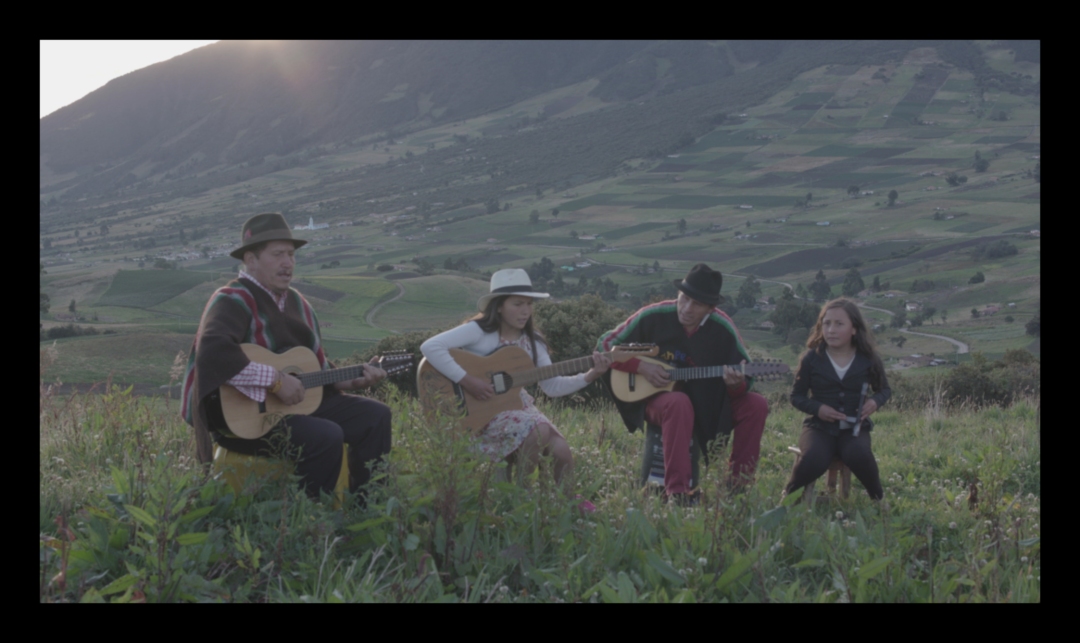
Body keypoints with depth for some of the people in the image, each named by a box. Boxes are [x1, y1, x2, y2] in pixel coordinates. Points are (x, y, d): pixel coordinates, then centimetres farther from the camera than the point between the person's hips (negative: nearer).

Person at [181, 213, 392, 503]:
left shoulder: (296, 302, 15)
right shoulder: (234, 300, -13)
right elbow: (213, 349, -34)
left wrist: (353, 379, 4)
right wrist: (276, 381, -31)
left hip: (298, 401, 9)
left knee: (375, 416, 2)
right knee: (327, 436, -29)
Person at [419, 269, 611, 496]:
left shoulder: (531, 341, 4)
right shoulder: (478, 331, -14)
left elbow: (552, 386, 4)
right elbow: (430, 347, -25)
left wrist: (590, 376, -10)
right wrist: (467, 380, -28)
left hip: (518, 404, 6)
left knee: (561, 449, -15)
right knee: (539, 430, -29)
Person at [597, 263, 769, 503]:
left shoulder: (722, 329, -7)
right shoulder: (654, 317, -13)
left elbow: (747, 380, -5)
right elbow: (605, 345, -7)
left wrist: (736, 384, -30)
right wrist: (640, 367, -20)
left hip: (707, 405, 3)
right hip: (656, 399, -3)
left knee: (756, 405, -18)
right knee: (679, 404, -39)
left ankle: (736, 484, -7)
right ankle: (676, 492, -36)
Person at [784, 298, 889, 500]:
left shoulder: (868, 359, 1)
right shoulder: (811, 358, -1)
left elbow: (884, 389, 16)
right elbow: (797, 396, 7)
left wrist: (876, 401, -8)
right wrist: (817, 408, -14)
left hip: (854, 428, 1)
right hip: (820, 427, 0)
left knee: (858, 456, -35)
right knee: (814, 461, -33)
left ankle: (878, 497, -4)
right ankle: (789, 494, -1)